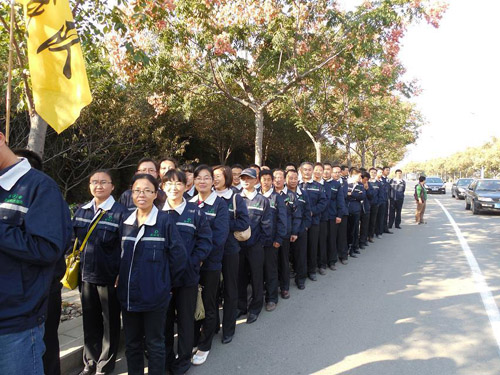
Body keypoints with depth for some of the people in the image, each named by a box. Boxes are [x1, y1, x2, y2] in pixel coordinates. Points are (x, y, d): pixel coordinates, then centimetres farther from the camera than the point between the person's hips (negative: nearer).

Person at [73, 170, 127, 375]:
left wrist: (121, 275, -12)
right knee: (89, 321, 17)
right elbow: (75, 240, 15)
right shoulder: (81, 211, 6)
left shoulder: (120, 212, -11)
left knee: (110, 322, 11)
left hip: (109, 276, -5)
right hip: (86, 275, 5)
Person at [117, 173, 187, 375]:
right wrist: (122, 279, 6)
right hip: (128, 294, 5)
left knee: (154, 344, 10)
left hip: (154, 294, -5)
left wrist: (165, 282, -3)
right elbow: (121, 255, 16)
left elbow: (179, 256, -10)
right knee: (131, 343, 18)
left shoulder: (164, 220, -11)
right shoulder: (126, 222, 5)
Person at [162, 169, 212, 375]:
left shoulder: (195, 211, -3)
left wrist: (193, 261, -13)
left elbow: (205, 239, -4)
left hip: (187, 274, -1)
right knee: (165, 318, 14)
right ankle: (166, 357, 34)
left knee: (185, 318, 11)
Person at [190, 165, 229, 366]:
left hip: (210, 261, -3)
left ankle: (204, 346, 27)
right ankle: (193, 340, 34)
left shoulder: (220, 204, -8)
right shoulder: (189, 203, 4)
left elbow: (219, 236, -16)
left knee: (209, 304, 10)